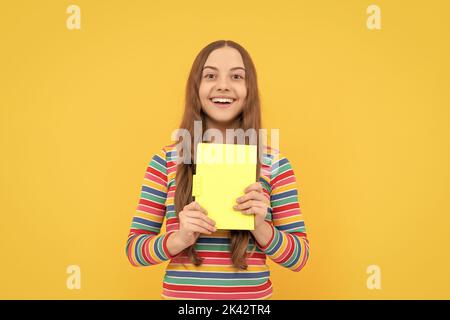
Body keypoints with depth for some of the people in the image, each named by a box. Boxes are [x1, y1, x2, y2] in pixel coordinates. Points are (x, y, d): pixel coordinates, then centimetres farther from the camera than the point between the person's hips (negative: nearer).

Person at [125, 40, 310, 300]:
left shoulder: (274, 163, -7)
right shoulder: (165, 161, -7)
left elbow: (299, 257, -3)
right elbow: (134, 249, -3)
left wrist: (261, 227, -20)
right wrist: (179, 239, -20)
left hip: (253, 296, 0)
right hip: (180, 295, 0)